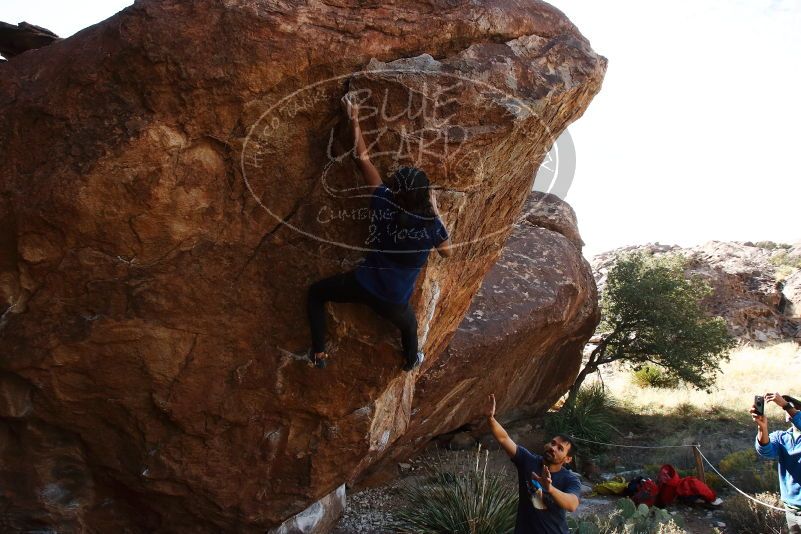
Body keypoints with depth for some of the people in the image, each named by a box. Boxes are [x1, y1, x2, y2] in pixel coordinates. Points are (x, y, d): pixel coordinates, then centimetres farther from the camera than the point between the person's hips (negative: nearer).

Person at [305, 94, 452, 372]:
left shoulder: (384, 203, -15)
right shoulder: (431, 225, -17)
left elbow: (363, 158, -6)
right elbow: (447, 251, 6)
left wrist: (354, 120, 3)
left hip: (362, 284, -1)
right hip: (394, 301, 1)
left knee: (315, 292, 26)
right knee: (409, 323, 38)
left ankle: (318, 353, 24)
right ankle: (411, 360, 65)